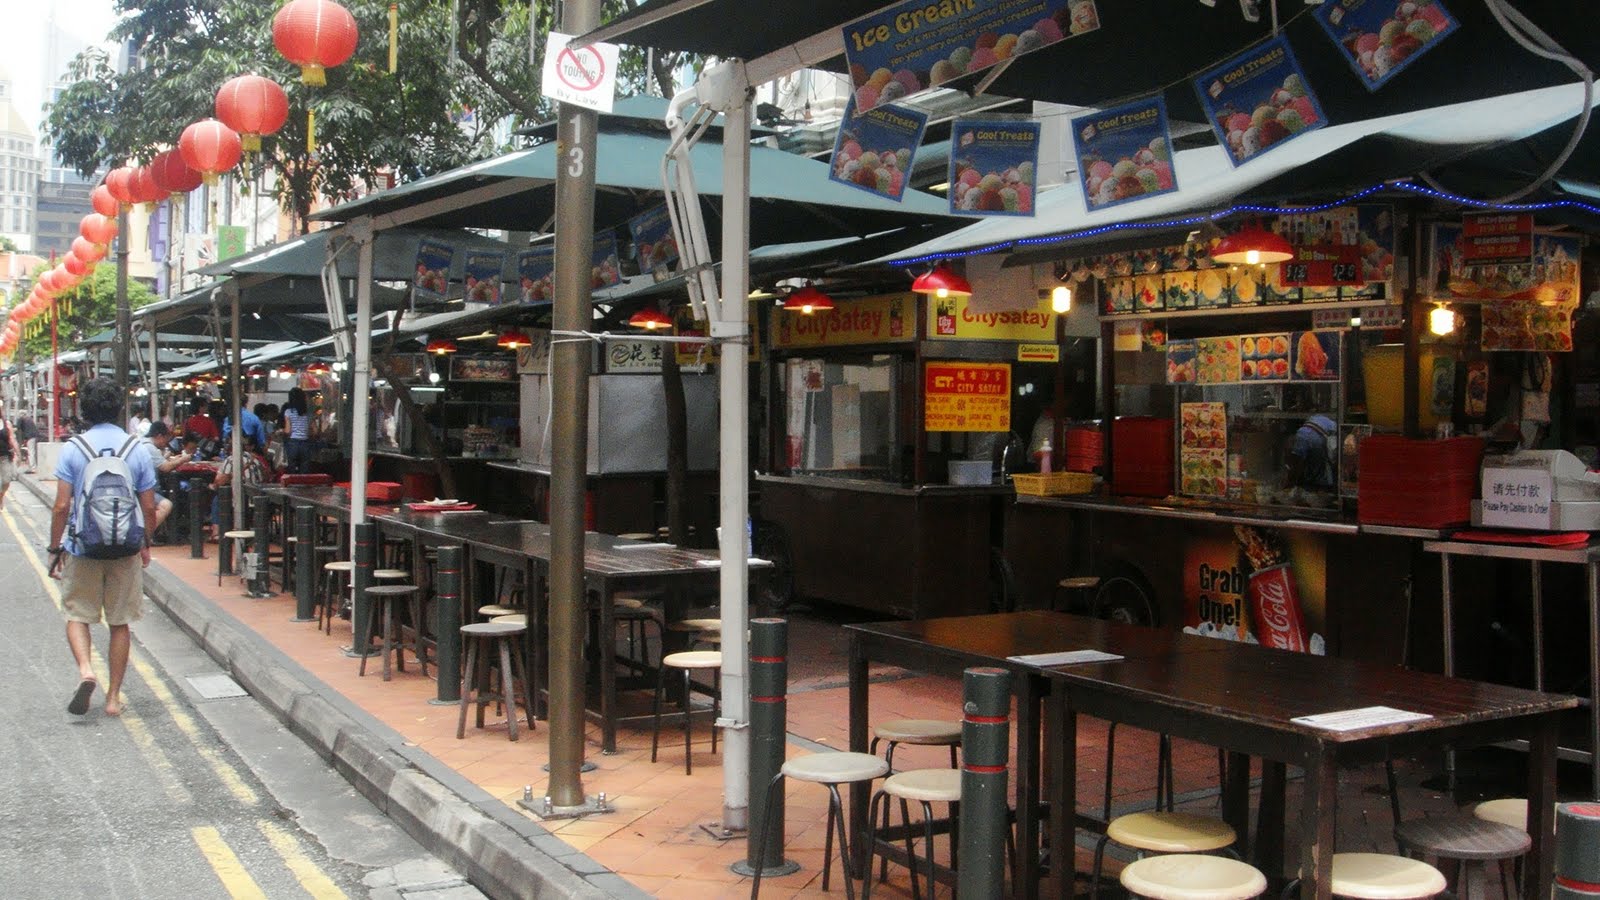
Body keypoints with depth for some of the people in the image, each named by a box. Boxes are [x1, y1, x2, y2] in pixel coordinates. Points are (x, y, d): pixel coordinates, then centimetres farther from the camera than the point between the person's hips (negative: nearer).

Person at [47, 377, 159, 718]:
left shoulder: (73, 449, -7)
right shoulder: (138, 450, -3)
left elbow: (61, 506, -8)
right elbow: (148, 507, 0)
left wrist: (55, 549, 3)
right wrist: (146, 544, 15)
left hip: (83, 547, -1)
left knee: (77, 614, 15)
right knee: (120, 622, 11)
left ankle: (85, 669, -11)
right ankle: (114, 697, 14)